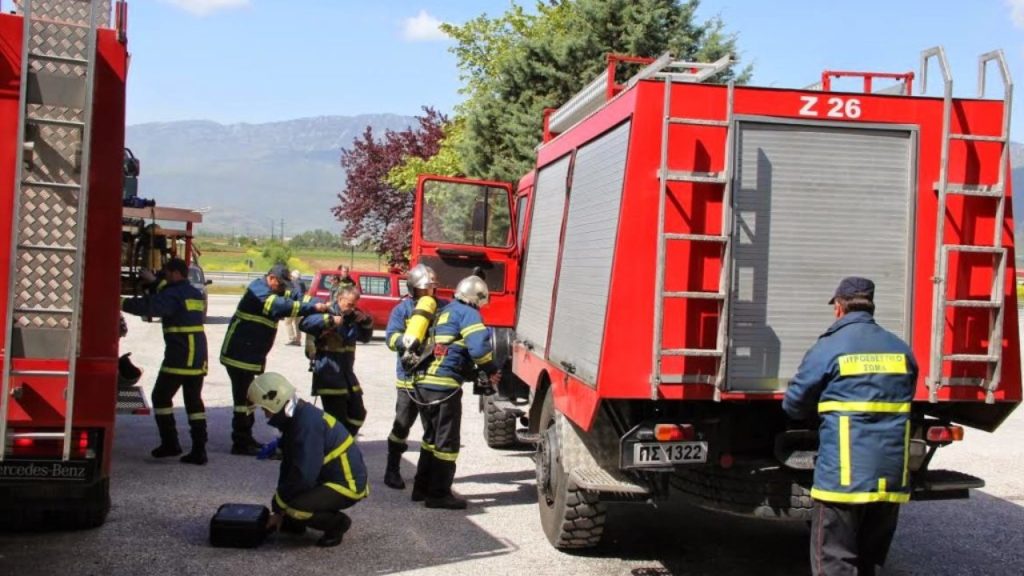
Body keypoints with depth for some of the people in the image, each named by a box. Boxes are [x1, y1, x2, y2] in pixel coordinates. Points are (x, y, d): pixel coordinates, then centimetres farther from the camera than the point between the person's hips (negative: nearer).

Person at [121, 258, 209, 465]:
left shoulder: (174, 294, -11)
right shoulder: (196, 294, 17)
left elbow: (149, 306, -25)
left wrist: (121, 304, -19)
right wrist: (156, 284, 32)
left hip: (179, 357, -8)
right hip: (199, 358, 8)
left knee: (161, 396, 7)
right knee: (194, 401, 10)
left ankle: (170, 442, 7)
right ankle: (199, 450, 7)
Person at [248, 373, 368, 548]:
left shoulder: (308, 424, -25)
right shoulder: (295, 418, 6)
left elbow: (303, 476, -28)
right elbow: (288, 466, 11)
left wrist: (278, 506, -12)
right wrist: (279, 511, 10)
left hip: (347, 484, -10)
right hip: (328, 476, 10)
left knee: (294, 508, -25)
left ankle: (337, 523, -4)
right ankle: (294, 523, 15)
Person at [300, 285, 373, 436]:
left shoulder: (352, 317, 14)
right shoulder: (328, 313, -9)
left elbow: (365, 337, 25)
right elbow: (305, 324, -25)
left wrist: (366, 322, 6)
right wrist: (330, 320, -30)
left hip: (347, 374, 8)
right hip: (328, 374, -8)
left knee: (358, 414, 12)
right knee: (337, 419, -8)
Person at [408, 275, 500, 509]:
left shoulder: (444, 312, 22)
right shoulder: (468, 314, -5)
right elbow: (478, 347, -20)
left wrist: (474, 374, 23)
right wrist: (492, 371, -4)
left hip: (423, 381, 8)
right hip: (444, 385, -8)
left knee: (431, 437, 20)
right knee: (447, 441, 1)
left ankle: (422, 488, 25)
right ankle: (439, 494, 6)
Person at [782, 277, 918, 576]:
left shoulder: (829, 347, -6)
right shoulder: (902, 350, 9)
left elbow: (793, 404, 0)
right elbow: (904, 403, 18)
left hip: (844, 477, -5)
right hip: (891, 477, 6)